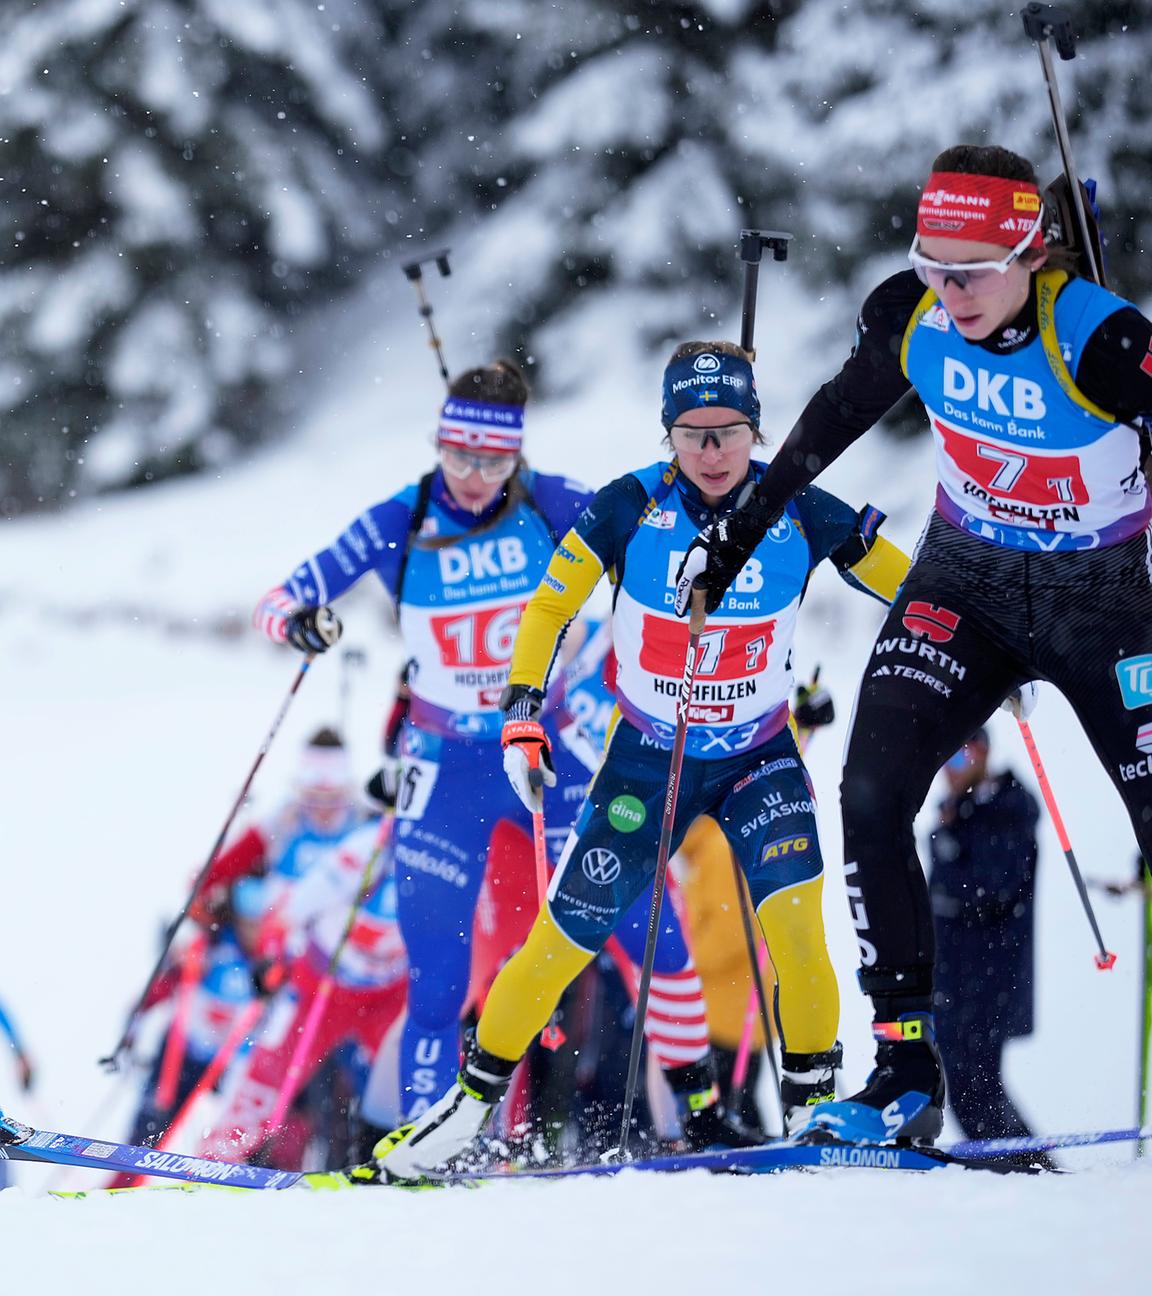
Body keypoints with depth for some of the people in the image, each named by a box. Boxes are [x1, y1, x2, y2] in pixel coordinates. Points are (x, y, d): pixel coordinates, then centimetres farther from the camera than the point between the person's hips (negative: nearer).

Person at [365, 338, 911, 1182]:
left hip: (759, 756, 0)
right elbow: (548, 608, -8)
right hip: (646, 757, 0)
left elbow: (919, 591, -4)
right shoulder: (632, 508, -16)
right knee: (569, 932, 0)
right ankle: (476, 1096, 17)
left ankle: (813, 1098, -12)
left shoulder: (799, 514, -15)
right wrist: (522, 713, -17)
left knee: (791, 909, -24)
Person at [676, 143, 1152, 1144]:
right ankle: (907, 1064, -8)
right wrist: (740, 528, 12)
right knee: (871, 795, -13)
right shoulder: (909, 314, -13)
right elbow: (835, 420, 6)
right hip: (966, 582, 3)